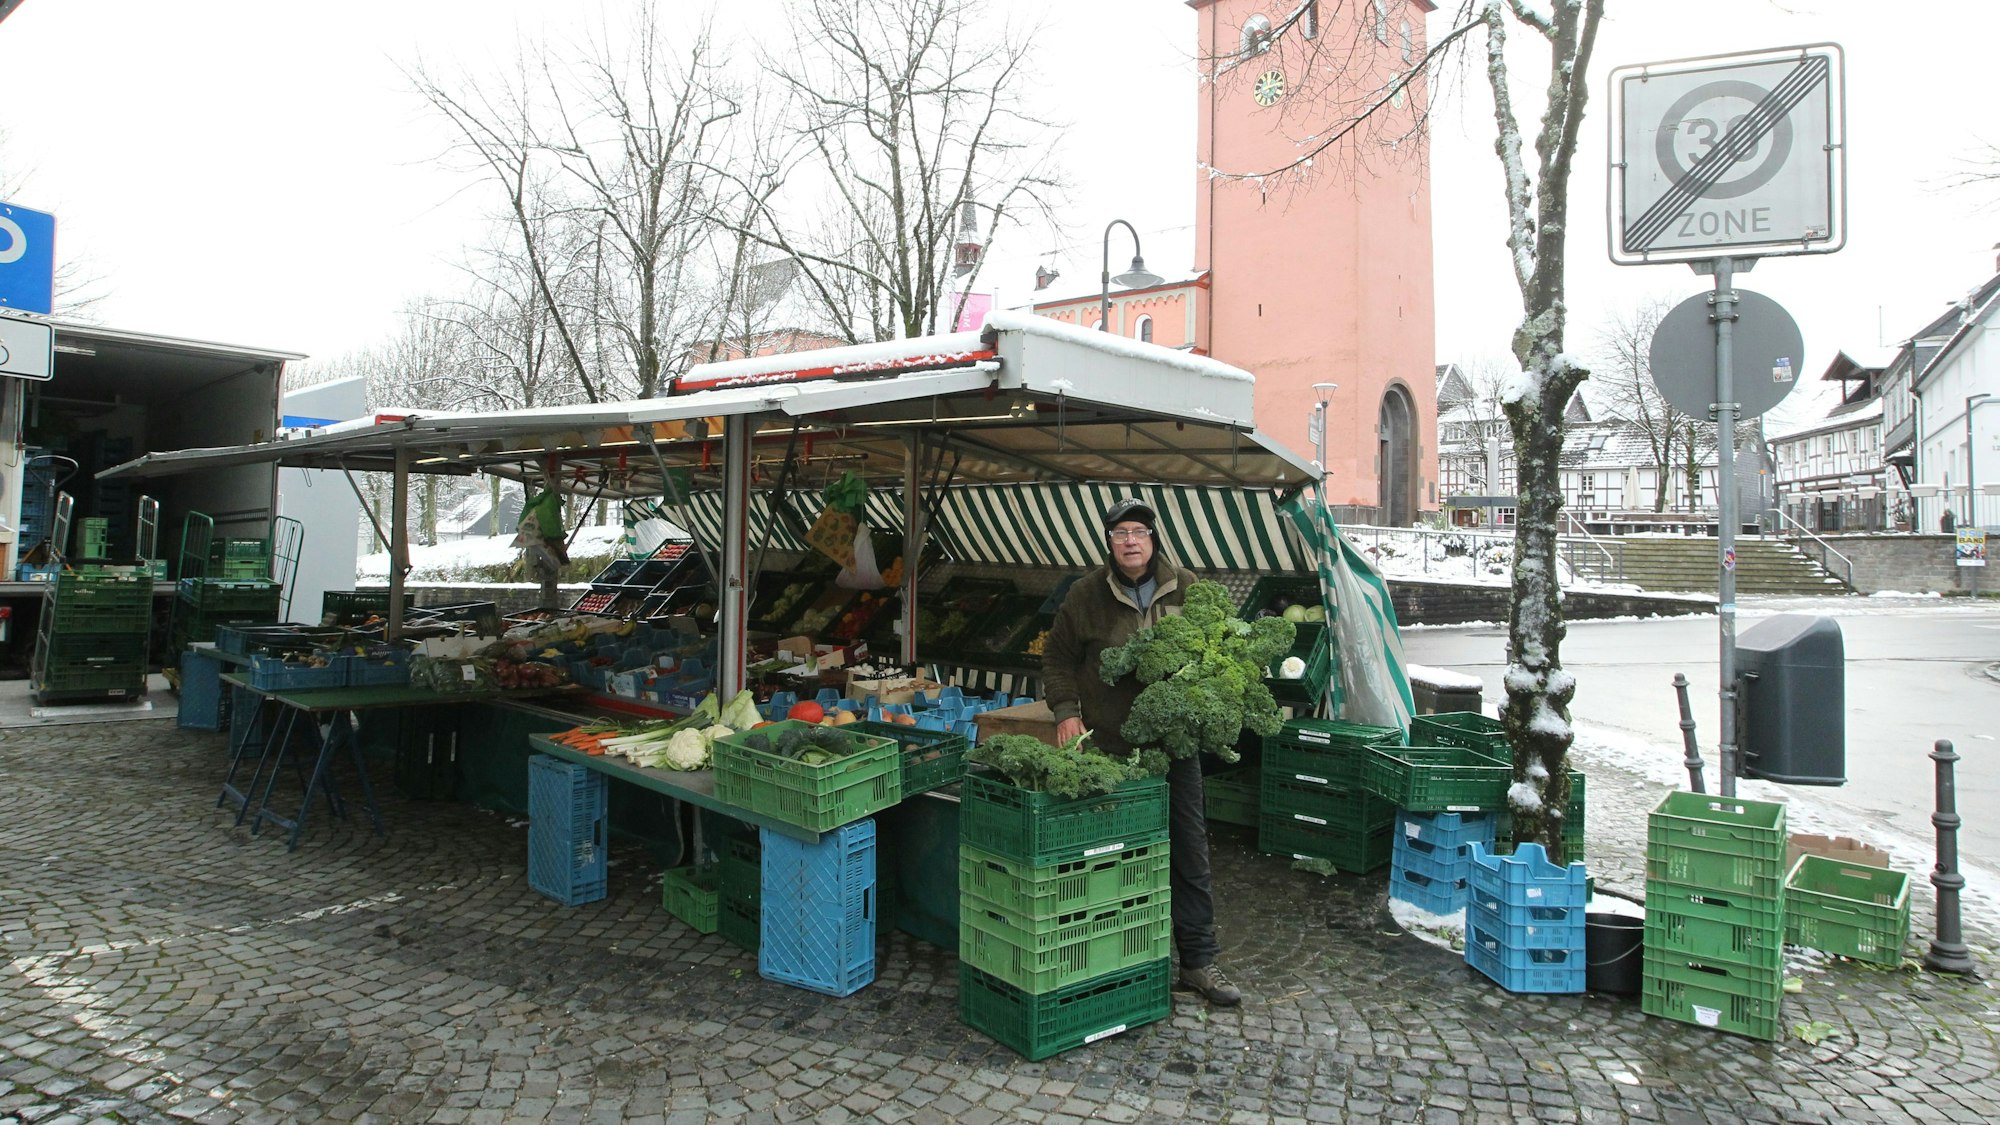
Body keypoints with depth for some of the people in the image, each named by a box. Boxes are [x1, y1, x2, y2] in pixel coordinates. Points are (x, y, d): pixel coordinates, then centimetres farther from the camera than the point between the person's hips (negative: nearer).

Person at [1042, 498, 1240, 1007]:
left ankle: (1199, 962, 19)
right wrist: (1066, 711, -5)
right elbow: (1058, 658, 7)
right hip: (1111, 749, -2)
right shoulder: (1087, 594, -1)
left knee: (1190, 853, 7)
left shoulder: (1187, 588, 4)